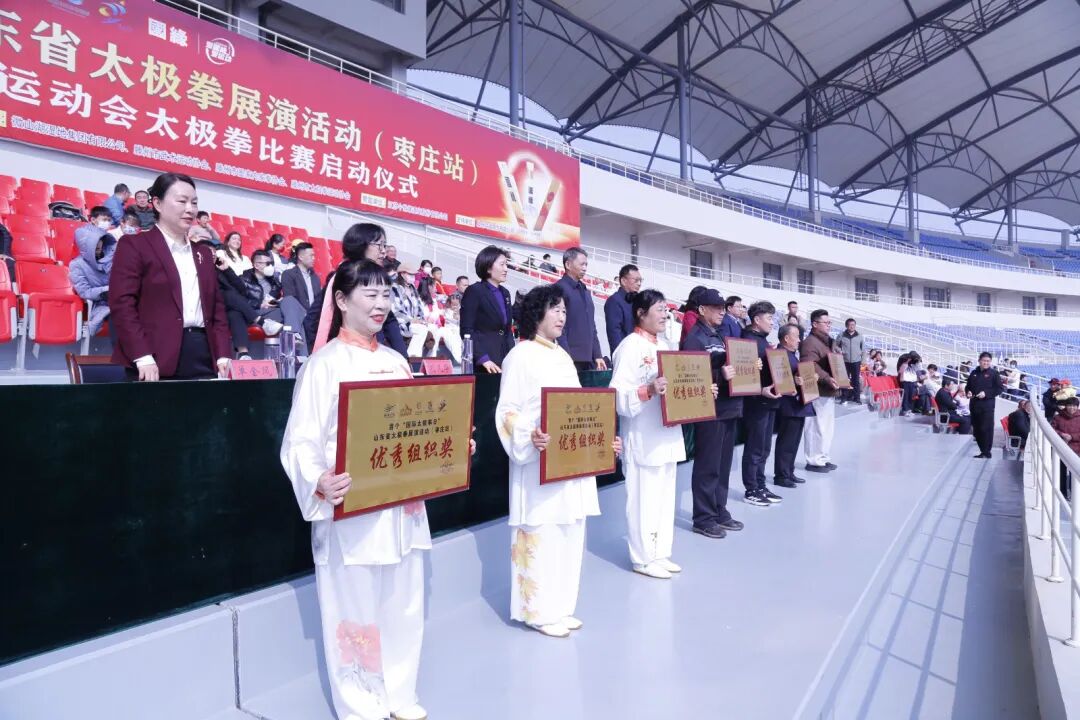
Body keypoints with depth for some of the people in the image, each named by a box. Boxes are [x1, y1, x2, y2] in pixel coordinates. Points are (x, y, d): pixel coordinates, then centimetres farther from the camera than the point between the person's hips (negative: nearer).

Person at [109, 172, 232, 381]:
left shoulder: (203, 252, 21)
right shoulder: (134, 246, 3)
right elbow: (122, 303, -6)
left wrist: (223, 355, 5)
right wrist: (142, 357, -16)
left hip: (203, 357, 5)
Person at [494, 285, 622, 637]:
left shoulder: (563, 356, 16)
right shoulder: (521, 356, -8)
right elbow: (507, 411, -14)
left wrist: (602, 438, 10)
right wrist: (530, 437, -30)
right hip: (540, 461, -8)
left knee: (569, 533, 13)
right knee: (540, 535, -2)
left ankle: (559, 606, 26)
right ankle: (539, 610, 13)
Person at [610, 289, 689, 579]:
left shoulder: (664, 345, 14)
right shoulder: (630, 346, -12)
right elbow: (619, 396, -19)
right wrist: (648, 390, -33)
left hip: (667, 434, 9)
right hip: (643, 438, -9)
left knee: (665, 496, 15)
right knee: (644, 498, 0)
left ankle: (660, 553, 27)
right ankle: (643, 558, 14)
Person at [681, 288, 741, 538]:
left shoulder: (719, 337, 17)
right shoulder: (694, 338, -10)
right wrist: (720, 375, -30)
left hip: (729, 408, 9)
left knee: (723, 465, 14)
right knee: (707, 466, -2)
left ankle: (720, 512, 24)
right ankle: (703, 518, 7)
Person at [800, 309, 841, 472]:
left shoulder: (826, 342, 19)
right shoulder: (810, 342, -14)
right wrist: (827, 379, -33)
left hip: (827, 391, 11)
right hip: (817, 392, -11)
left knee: (827, 426, 15)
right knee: (817, 427, -7)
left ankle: (823, 457, 24)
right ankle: (814, 460, -1)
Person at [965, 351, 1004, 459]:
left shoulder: (993, 373, 0)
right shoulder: (974, 373, 14)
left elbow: (1000, 388, -4)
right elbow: (968, 386, 23)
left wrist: (986, 393, -14)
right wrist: (968, 391, 1)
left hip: (987, 405, -5)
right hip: (974, 405, 5)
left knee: (986, 429, -8)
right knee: (976, 429, 8)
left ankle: (986, 452, -1)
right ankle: (982, 451, 19)